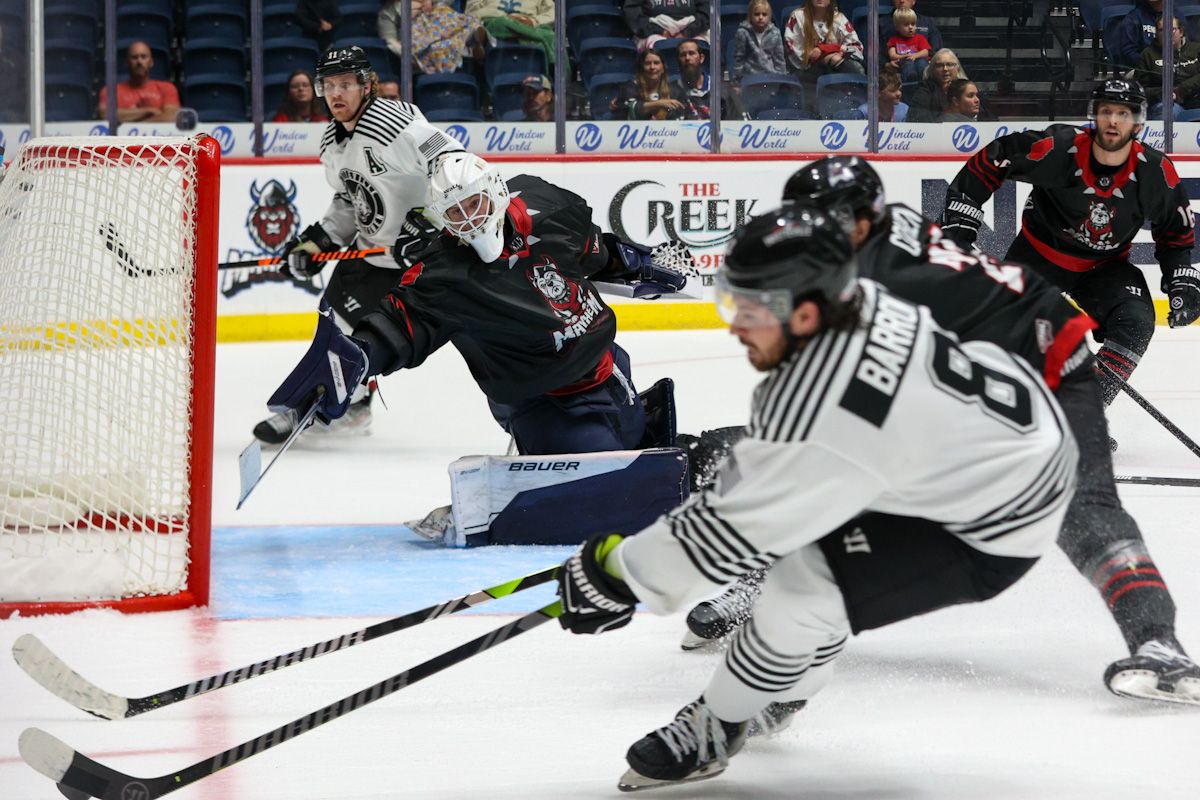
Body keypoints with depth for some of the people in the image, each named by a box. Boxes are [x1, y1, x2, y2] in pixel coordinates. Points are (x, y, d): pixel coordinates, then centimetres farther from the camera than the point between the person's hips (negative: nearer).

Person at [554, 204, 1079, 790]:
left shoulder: (820, 409, -35)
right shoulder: (854, 301, -11)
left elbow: (735, 531, -25)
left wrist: (618, 574, -14)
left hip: (996, 523, -10)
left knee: (801, 593, -15)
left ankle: (712, 731, 9)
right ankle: (784, 690, 42)